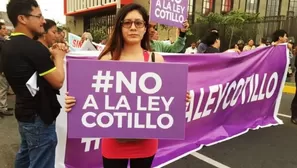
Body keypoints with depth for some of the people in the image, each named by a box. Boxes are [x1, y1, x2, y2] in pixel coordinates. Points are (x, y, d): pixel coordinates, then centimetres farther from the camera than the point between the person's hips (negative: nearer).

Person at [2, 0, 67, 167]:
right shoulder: (33, 47, -22)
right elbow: (58, 81, -20)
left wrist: (49, 55, 2)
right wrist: (58, 57, -5)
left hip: (24, 112, 10)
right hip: (38, 116, -10)